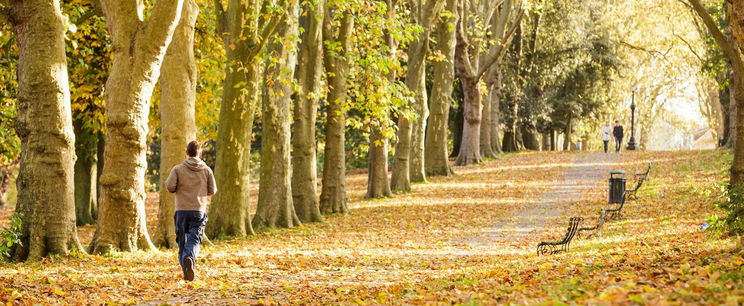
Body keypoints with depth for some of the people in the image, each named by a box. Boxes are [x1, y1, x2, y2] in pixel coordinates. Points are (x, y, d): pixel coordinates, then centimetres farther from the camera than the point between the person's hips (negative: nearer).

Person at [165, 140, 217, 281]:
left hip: (182, 210, 0)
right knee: (194, 240, -3)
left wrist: (178, 190, 10)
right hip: (199, 211, 0)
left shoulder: (178, 169, -2)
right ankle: (190, 258, -33)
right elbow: (212, 190, 4)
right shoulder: (206, 170, 2)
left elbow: (170, 186, -12)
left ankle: (186, 271, 9)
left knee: (182, 241, 10)